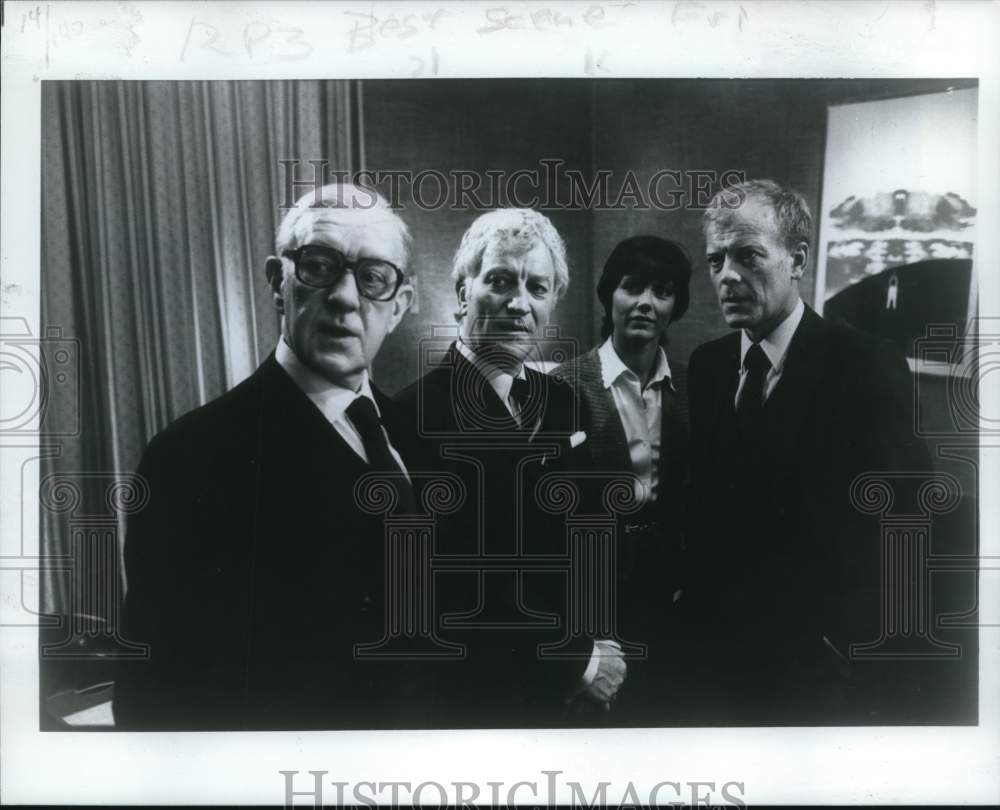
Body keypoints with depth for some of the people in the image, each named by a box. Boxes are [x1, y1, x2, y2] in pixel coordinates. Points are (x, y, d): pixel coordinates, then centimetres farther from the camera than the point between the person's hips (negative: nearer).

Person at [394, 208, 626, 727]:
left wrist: (599, 646, -5)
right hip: (475, 700, -6)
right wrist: (577, 660, -14)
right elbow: (448, 599, -22)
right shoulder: (417, 415, -21)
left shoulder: (563, 403, 1)